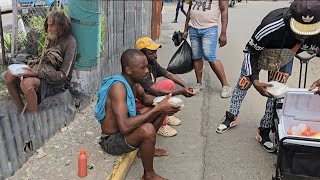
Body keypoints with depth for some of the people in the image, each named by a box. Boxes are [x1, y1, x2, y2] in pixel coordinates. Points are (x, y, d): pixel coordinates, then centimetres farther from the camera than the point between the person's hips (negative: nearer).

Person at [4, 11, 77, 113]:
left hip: (58, 81, -8)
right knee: (9, 76, -8)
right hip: (45, 72, 8)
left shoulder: (70, 42, -14)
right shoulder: (52, 38, 11)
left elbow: (63, 74, -18)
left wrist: (37, 73, -25)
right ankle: (21, 112, 2)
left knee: (26, 83, -34)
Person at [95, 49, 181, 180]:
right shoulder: (118, 86, -30)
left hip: (124, 131, 9)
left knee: (162, 109, 10)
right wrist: (157, 109, -35)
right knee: (147, 130, -36)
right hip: (111, 141, -9)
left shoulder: (132, 81, -4)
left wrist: (162, 103, -4)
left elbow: (144, 98, 17)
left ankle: (147, 148, 21)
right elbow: (124, 127, -39)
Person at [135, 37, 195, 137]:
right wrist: (180, 92, -37)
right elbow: (156, 92, -35)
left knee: (169, 83, -2)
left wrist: (185, 86, -14)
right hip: (137, 101, -9)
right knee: (162, 97, -31)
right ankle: (161, 125, -9)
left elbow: (168, 74, 1)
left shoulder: (153, 63, -4)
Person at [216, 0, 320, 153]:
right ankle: (231, 117, 29)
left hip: (285, 59, 3)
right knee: (243, 83, 8)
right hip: (259, 52, -2)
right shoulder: (271, 27, -45)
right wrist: (255, 81, -36)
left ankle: (264, 131, 17)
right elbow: (250, 51, -28)